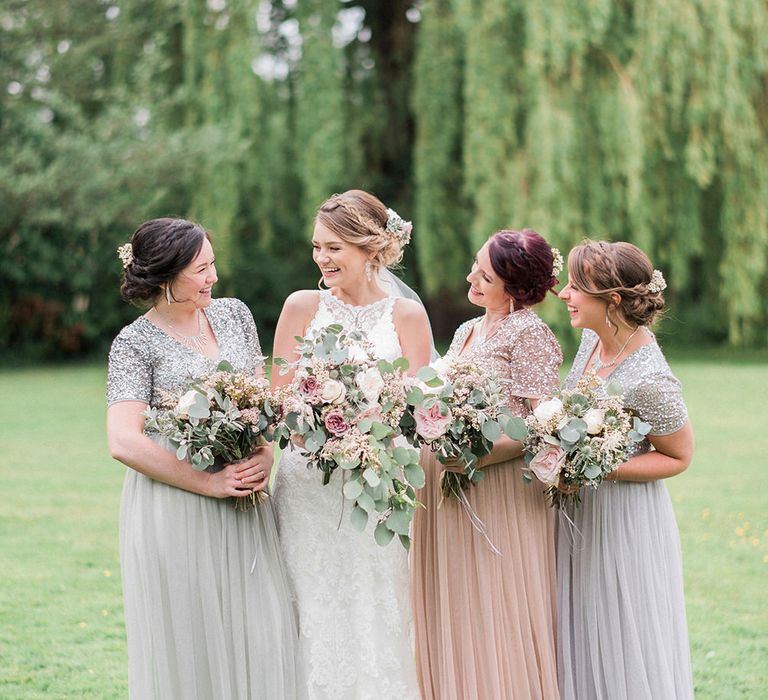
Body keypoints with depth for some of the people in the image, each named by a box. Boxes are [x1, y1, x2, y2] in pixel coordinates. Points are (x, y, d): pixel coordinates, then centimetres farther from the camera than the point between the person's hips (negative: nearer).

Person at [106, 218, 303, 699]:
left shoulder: (234, 315, 10)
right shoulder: (135, 343, -5)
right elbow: (124, 443, -14)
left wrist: (265, 456, -4)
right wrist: (209, 483, -15)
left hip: (245, 504, 5)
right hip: (175, 509, -5)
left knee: (262, 632, 2)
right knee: (188, 639, 0)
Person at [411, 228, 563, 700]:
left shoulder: (529, 335, -10)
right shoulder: (467, 332, 15)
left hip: (501, 497, -8)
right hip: (449, 492, 8)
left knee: (495, 619, -3)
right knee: (452, 618, 10)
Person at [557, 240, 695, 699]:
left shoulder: (649, 381, -27)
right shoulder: (594, 337, -2)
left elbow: (679, 456, -14)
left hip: (623, 519, -8)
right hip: (581, 511, 8)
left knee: (624, 652, 6)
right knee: (583, 641, 18)